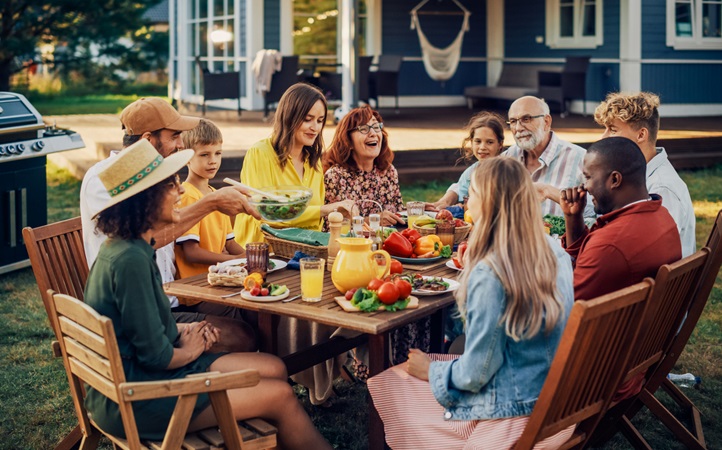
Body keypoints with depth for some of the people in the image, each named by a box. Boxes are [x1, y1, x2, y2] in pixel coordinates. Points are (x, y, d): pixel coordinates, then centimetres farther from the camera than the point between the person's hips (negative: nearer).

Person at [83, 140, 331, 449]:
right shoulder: (130, 260, -25)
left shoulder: (128, 247, 6)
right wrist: (189, 350, -2)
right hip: (133, 401, -10)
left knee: (274, 369, 7)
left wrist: (180, 332, 2)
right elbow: (156, 356, -22)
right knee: (281, 396, -7)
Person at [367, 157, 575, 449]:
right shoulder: (555, 253, -3)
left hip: (513, 419, -8)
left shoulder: (489, 274, -27)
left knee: (383, 386, 8)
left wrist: (430, 369, 1)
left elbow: (475, 374, -21)